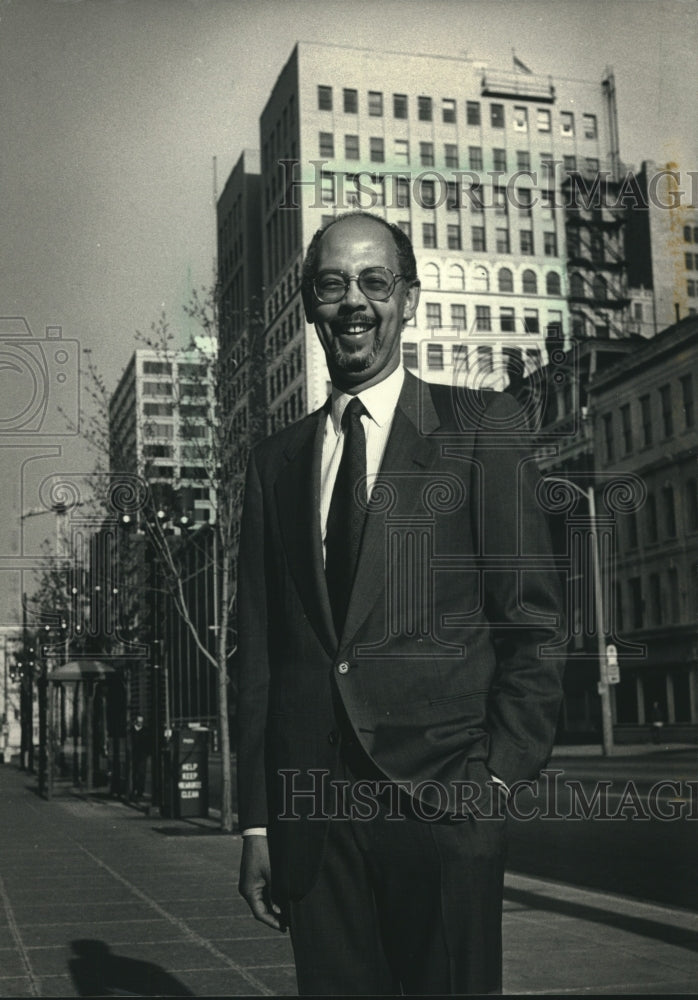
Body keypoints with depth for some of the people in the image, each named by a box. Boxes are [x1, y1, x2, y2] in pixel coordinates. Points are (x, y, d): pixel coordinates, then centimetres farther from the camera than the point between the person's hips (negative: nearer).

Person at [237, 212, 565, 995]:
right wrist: (257, 821, 8)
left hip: (443, 800, -3)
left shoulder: (479, 426, 4)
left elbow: (531, 616, -1)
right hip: (310, 810, 3)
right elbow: (259, 645, 12)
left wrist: (498, 772, -10)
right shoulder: (275, 461, 14)